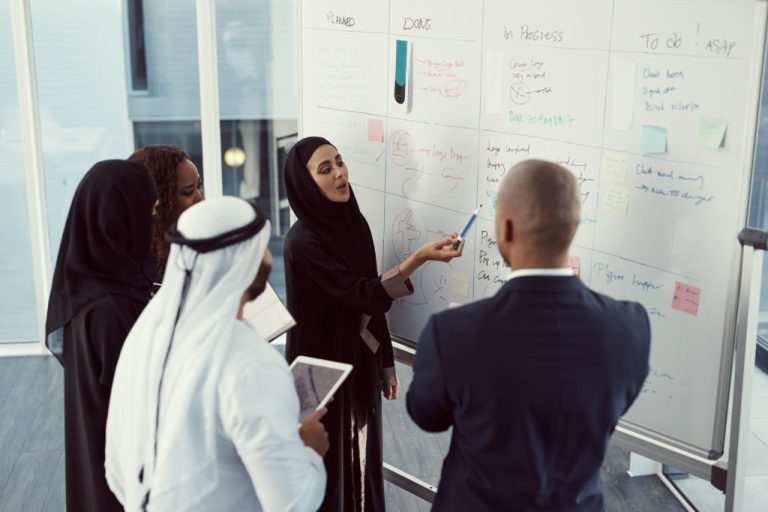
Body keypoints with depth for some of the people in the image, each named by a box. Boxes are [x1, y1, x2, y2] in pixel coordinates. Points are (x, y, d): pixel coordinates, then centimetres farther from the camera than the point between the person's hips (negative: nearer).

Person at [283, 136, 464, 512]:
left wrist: (386, 364, 12)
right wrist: (420, 257, -36)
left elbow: (369, 300, 8)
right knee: (331, 464, 8)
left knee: (361, 459, 18)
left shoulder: (354, 222, 2)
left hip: (361, 362, 7)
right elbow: (358, 294, -26)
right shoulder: (303, 240, -21)